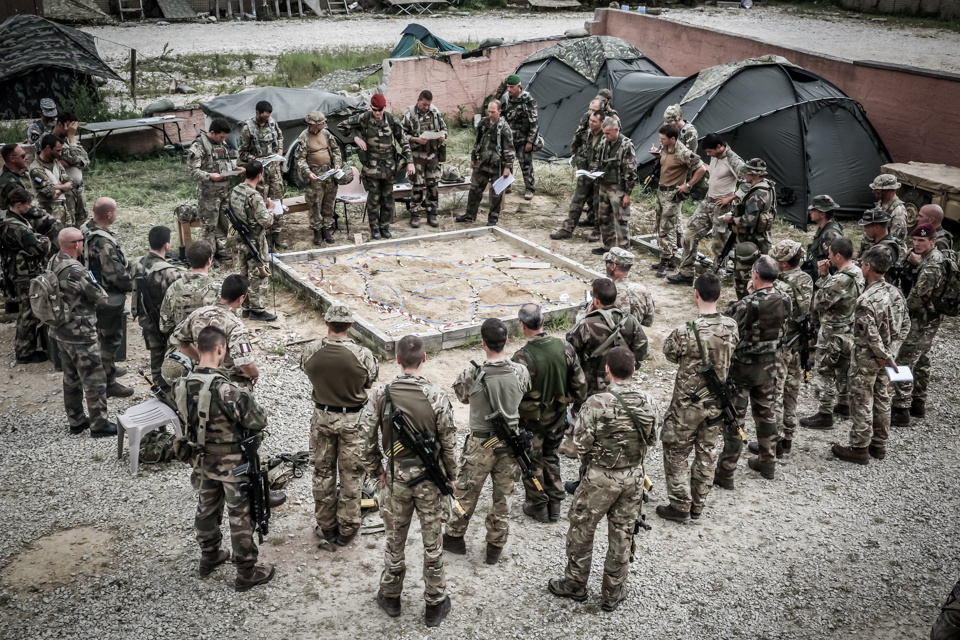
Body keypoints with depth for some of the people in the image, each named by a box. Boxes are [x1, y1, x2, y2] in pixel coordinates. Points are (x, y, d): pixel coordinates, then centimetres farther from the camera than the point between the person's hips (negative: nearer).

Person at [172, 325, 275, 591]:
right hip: (232, 464, -6)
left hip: (202, 460, 7)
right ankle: (246, 573, 23)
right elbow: (258, 422, -24)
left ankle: (209, 557, 45)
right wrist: (246, 397, -5)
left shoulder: (182, 386, -10)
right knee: (241, 515, 10)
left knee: (207, 507, 25)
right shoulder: (227, 390, -33)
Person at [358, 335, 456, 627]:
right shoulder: (437, 396, -16)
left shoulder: (380, 395, -12)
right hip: (430, 477, -1)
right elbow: (449, 442, -10)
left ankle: (390, 597, 35)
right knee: (432, 543, 12)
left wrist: (375, 470, 9)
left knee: (394, 540, 18)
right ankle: (435, 604, 25)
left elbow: (367, 438, -7)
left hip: (395, 477, 1)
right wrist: (451, 476, 5)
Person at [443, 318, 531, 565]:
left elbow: (462, 396, -1)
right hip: (510, 442, 2)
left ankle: (455, 537, 33)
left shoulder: (472, 374, -21)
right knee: (503, 496, 15)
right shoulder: (520, 371, -13)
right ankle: (495, 547, 26)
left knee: (467, 492, 16)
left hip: (481, 443, -2)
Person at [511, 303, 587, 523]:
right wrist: (577, 407, 13)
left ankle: (538, 507, 28)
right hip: (558, 416, 5)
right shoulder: (565, 348, -12)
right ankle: (555, 505, 31)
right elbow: (579, 383, -3)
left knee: (532, 463, 15)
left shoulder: (522, 357, -27)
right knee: (551, 457, 24)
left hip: (531, 419, -4)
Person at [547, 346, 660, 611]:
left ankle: (575, 585, 31)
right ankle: (613, 594, 28)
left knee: (582, 531, 16)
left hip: (601, 478, -4)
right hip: (634, 477, 4)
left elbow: (581, 443, -16)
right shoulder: (649, 403, -8)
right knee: (622, 535, 16)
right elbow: (652, 438, 4)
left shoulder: (597, 404, -22)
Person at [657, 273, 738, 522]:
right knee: (707, 451, 18)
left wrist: (673, 336, 10)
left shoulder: (686, 331, -26)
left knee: (676, 452, 12)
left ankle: (679, 506, 18)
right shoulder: (731, 326, -10)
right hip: (716, 401, 5)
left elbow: (670, 354, -7)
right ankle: (698, 505, 29)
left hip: (688, 403, -5)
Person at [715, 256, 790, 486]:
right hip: (769, 365, 6)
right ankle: (768, 463, 34)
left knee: (734, 419, 3)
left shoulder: (746, 305, -25)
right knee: (767, 413, 21)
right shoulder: (785, 301, -5)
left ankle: (725, 472, 11)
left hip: (742, 367, -6)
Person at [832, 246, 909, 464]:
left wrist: (886, 357, -13)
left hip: (866, 358, -8)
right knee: (882, 399, 17)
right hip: (884, 356, 8)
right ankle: (879, 445, 29)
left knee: (862, 402, 3)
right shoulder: (895, 293, 0)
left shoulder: (866, 301, -25)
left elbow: (871, 335, -25)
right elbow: (905, 325, 5)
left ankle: (859, 449, 12)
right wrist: (890, 352, 3)